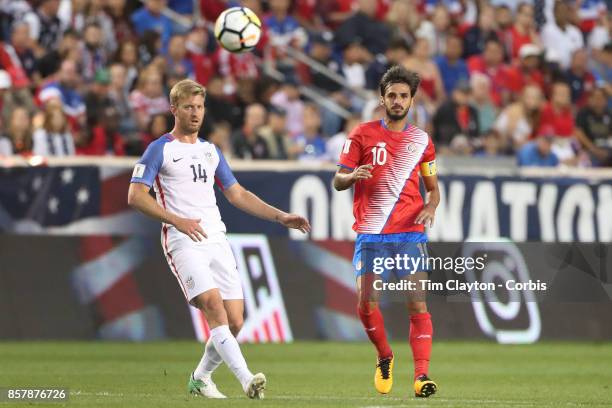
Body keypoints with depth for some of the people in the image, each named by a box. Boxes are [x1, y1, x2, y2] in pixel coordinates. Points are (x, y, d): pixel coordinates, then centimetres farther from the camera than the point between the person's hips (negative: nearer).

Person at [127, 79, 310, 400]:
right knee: (214, 306, -23)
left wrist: (280, 216, 17)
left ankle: (201, 378, 19)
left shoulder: (210, 151, 21)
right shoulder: (160, 149, 2)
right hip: (183, 241, -6)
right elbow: (135, 195, -6)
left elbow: (237, 195, 26)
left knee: (234, 322, -2)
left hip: (216, 240, 6)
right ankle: (246, 379, -32)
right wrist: (177, 220, -16)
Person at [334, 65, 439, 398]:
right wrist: (352, 175, -19)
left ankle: (422, 375, -12)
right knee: (365, 301, -10)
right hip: (370, 234, -1)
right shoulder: (362, 135, 3)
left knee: (417, 303, -10)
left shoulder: (422, 140, 9)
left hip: (410, 234, 1)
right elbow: (338, 181, 5)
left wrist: (431, 206, -5)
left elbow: (432, 187, 18)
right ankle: (384, 358, 16)